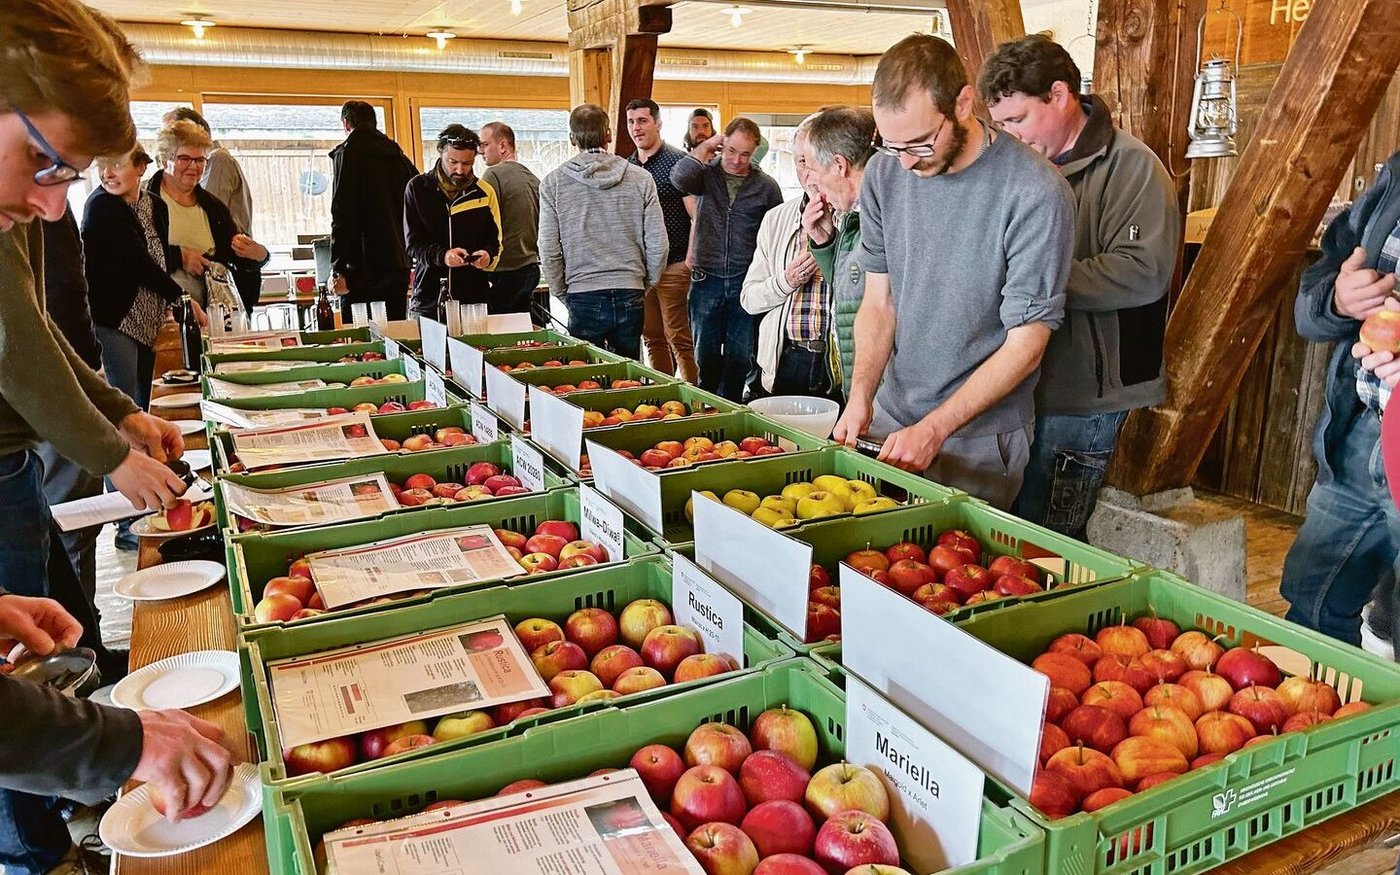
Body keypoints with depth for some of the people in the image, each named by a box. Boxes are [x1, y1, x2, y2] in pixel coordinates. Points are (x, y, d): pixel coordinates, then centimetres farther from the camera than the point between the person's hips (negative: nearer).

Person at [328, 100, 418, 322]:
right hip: (399, 264, 6)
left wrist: (338, 269, -11)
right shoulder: (398, 156, 16)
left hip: (364, 268, -6)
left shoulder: (347, 153, -3)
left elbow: (342, 215, -10)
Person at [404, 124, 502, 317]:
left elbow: (495, 241, 12)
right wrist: (442, 255, -19)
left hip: (475, 296, 1)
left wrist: (488, 256, -12)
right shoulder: (418, 188, 3)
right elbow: (413, 244, 1)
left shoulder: (484, 192, 7)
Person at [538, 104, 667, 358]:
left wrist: (563, 294, 11)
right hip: (630, 296, 2)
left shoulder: (553, 183, -1)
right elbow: (658, 244, 1)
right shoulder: (641, 178, 1)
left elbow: (549, 251, -2)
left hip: (583, 297, -1)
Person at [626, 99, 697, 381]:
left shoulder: (678, 161, -6)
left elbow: (697, 215, -11)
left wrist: (690, 260, -16)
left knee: (680, 340, -6)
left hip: (673, 265, -6)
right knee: (652, 339, 11)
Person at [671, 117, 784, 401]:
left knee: (740, 359, 7)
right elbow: (679, 178, -21)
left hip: (746, 282, 0)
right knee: (705, 357, 10)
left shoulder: (766, 186, 3)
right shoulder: (707, 174, 2)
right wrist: (706, 146, -11)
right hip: (706, 279, 0)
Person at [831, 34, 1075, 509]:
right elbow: (878, 301, 1)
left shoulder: (1036, 193, -19)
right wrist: (861, 395, -14)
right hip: (889, 416, 5)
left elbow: (1025, 345, -17)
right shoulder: (884, 173, -3)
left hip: (979, 434, -4)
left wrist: (935, 428, -21)